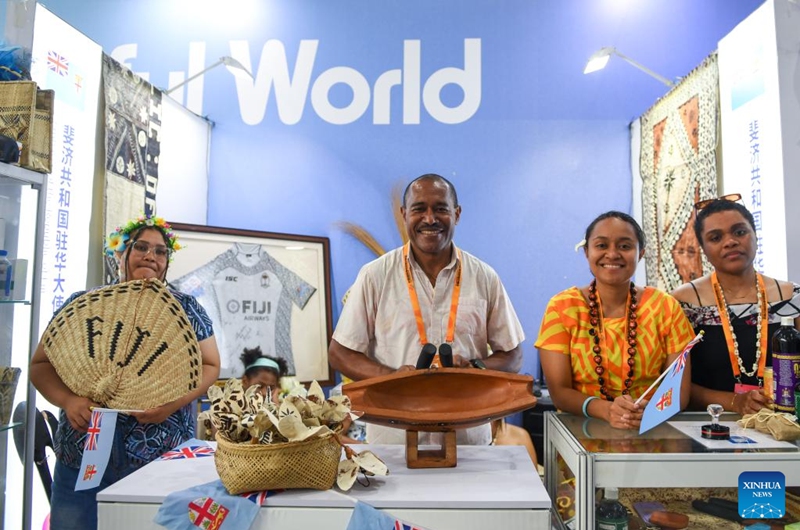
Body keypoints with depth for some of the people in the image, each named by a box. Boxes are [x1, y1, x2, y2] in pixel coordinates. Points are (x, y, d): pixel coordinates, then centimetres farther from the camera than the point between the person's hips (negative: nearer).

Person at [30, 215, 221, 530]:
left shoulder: (185, 309, 3)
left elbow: (210, 365, 3)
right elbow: (41, 364, 6)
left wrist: (174, 402, -15)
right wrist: (68, 400, -14)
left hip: (163, 458, -1)